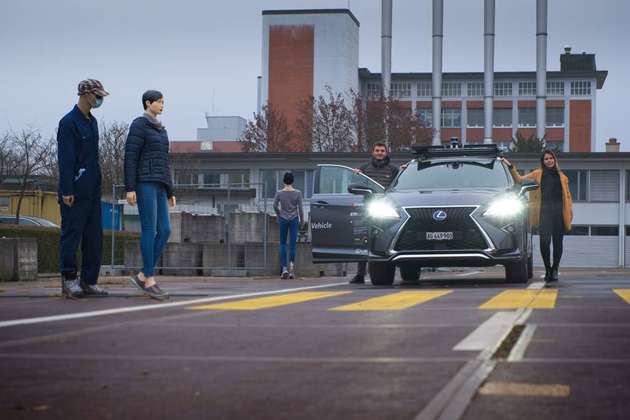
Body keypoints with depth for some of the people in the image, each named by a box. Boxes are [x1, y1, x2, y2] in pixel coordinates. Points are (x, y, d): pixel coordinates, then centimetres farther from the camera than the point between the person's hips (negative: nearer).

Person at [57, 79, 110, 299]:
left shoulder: (92, 122, 16)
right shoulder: (69, 122, -10)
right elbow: (65, 159, -15)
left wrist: (97, 185, 17)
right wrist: (67, 191, -19)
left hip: (92, 190, 8)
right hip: (75, 192, -8)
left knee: (94, 237, 6)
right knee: (71, 235, -3)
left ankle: (89, 281, 10)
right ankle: (69, 281, 2)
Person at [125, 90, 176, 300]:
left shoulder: (160, 129, 21)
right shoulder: (138, 125, -6)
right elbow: (130, 157, -11)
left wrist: (170, 192, 20)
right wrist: (129, 188, -17)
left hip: (158, 185, 9)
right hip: (144, 183, -9)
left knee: (164, 230, 0)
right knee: (149, 230, -9)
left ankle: (142, 276, 7)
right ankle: (150, 281, -6)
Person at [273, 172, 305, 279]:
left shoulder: (279, 193, -4)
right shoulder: (297, 193, -4)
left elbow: (275, 205, -8)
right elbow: (300, 208, -4)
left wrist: (278, 215, 10)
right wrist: (302, 220, 7)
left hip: (283, 219, 1)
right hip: (294, 219, -1)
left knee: (283, 243, 8)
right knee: (293, 243, 2)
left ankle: (284, 268, -2)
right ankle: (291, 263, -18)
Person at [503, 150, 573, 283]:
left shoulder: (562, 177, 17)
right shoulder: (537, 174, 13)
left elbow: (567, 195, 16)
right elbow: (520, 179, 10)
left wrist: (570, 211, 6)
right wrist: (511, 167, 0)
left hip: (559, 212, 2)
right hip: (544, 212, -2)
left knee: (557, 242, 2)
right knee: (544, 241, -12)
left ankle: (555, 270, 14)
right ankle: (548, 269, 3)